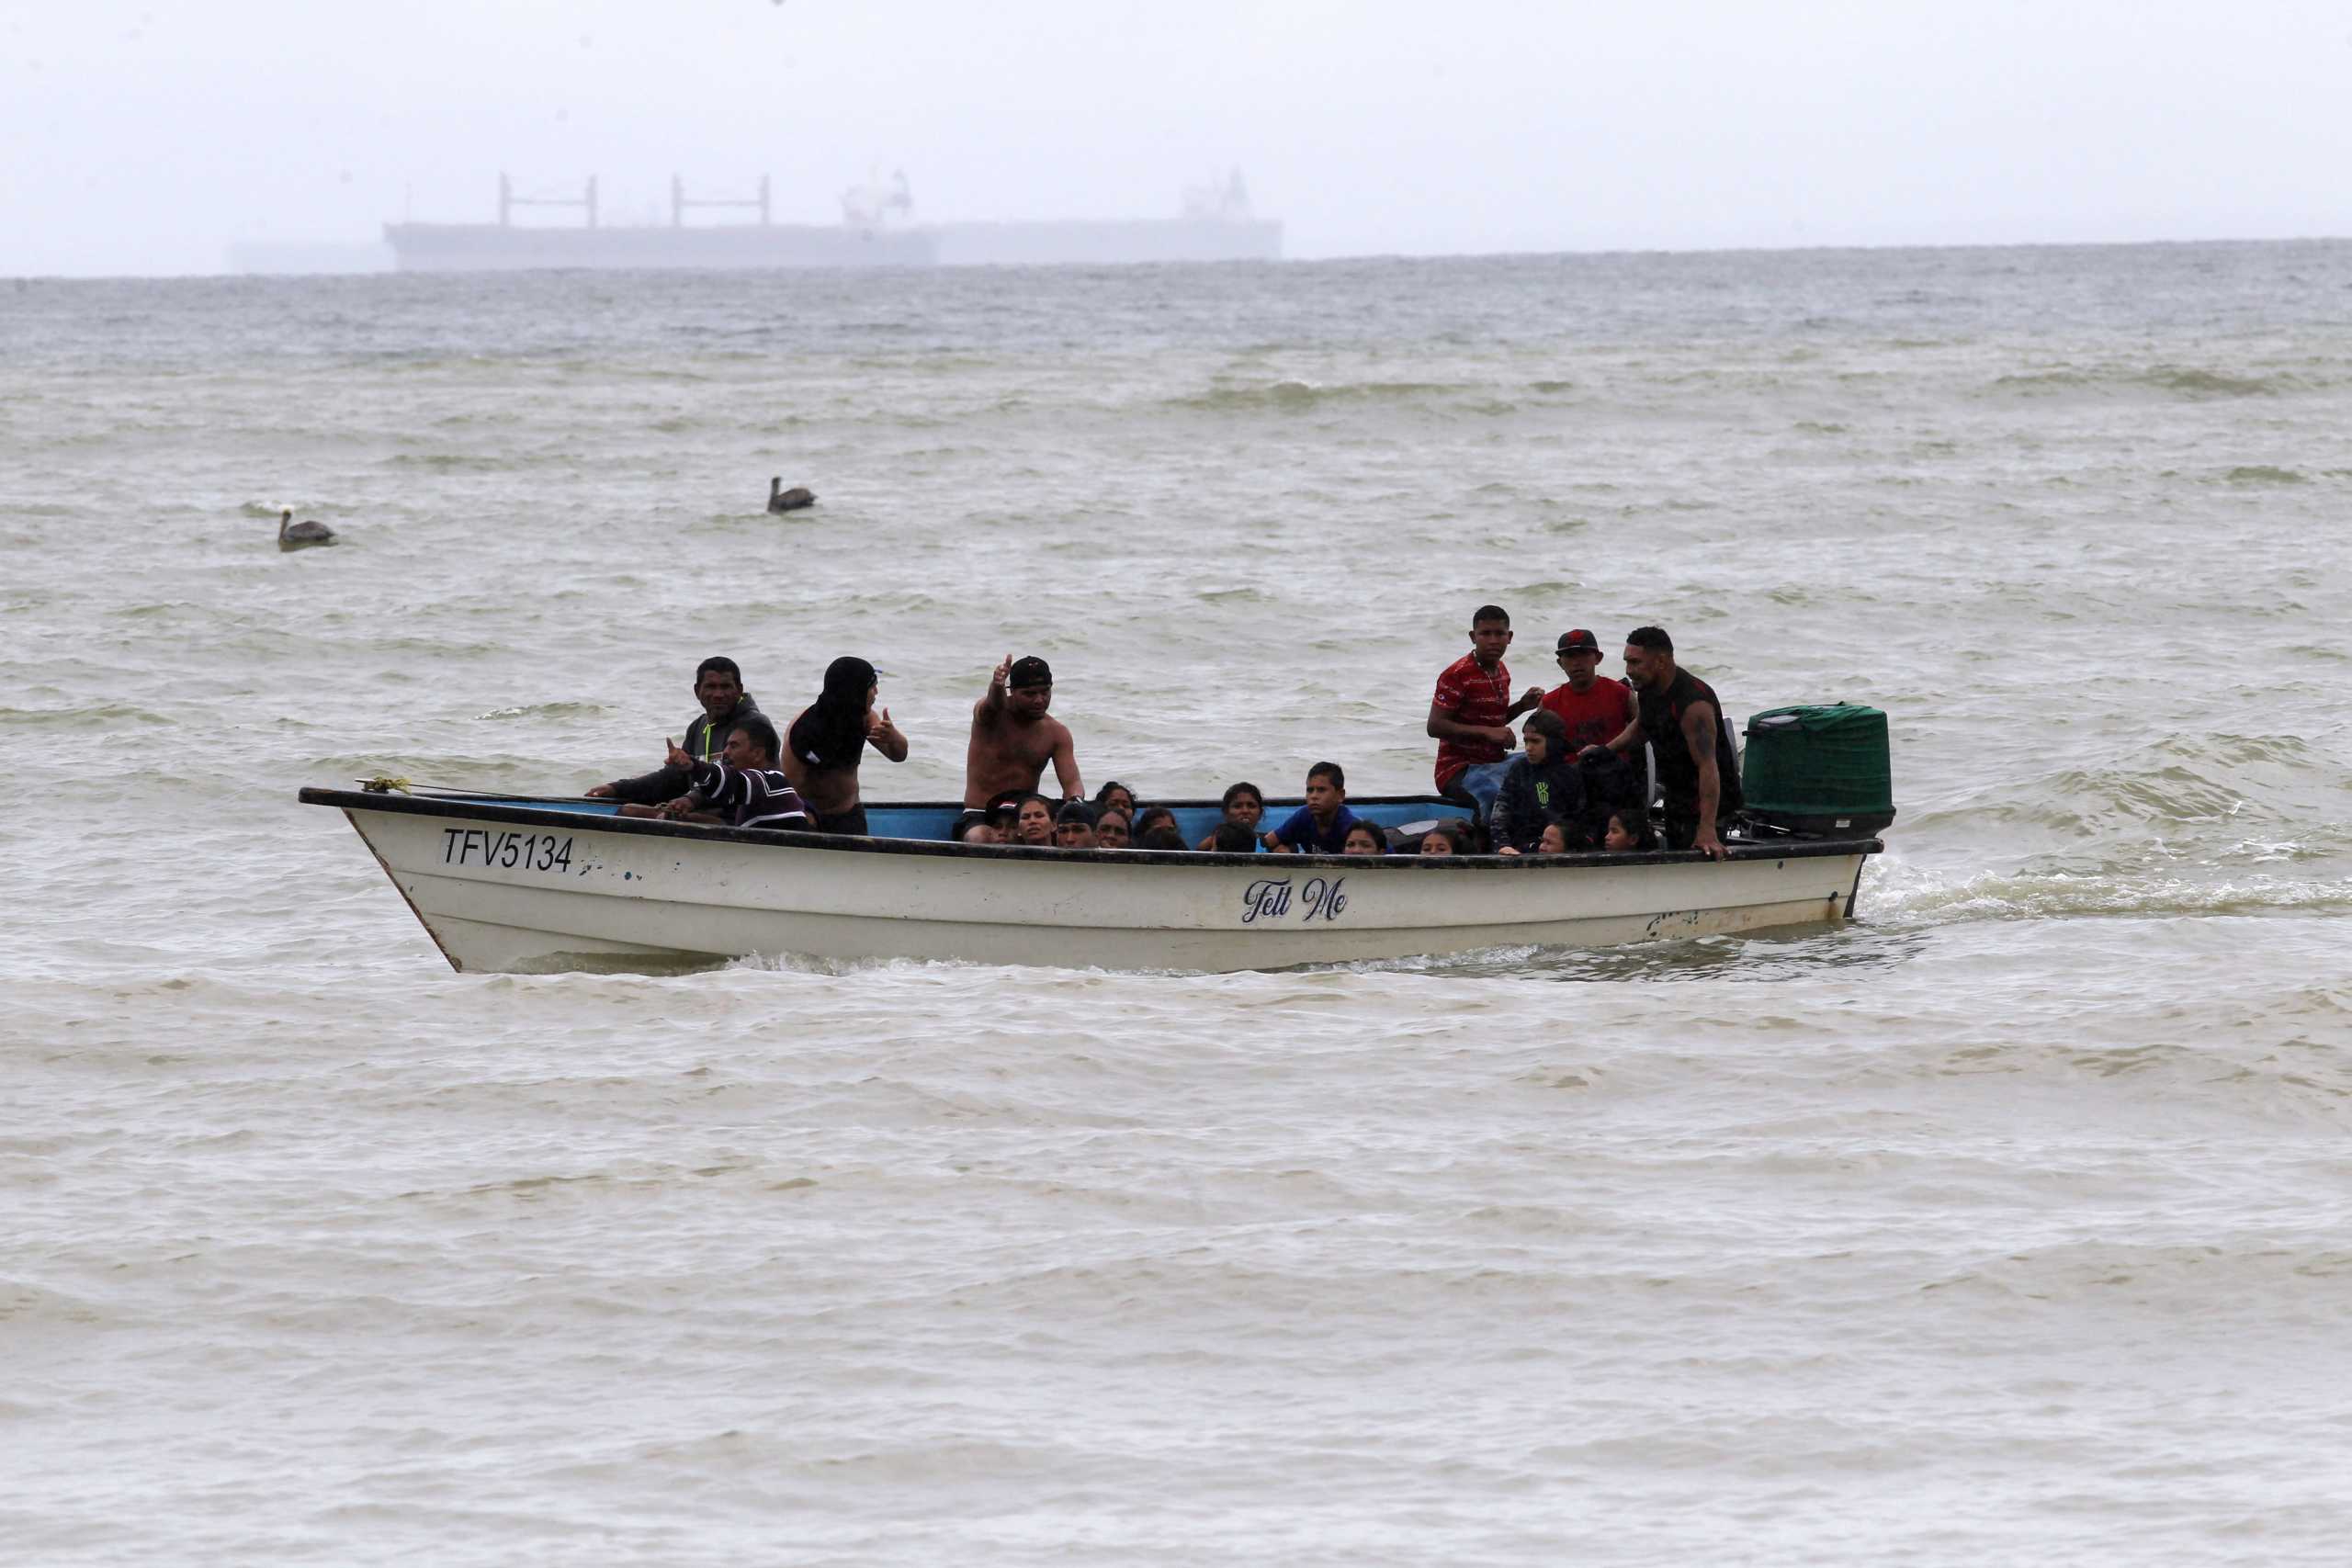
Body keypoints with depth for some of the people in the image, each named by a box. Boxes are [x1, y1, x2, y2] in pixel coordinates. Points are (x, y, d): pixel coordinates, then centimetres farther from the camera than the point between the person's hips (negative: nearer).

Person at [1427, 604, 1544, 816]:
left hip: (1495, 763, 8)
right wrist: (1486, 732, -21)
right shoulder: (1457, 675, -12)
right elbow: (1435, 726, -17)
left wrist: (1522, 705, 8)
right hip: (1460, 770, -8)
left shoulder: (1501, 672, 14)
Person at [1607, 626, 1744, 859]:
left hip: (1710, 797, -9)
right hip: (1676, 795, 9)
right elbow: (1641, 727, 23)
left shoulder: (1693, 704, -30)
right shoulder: (1648, 689, -1)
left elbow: (1707, 767, -36)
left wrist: (1707, 831, -43)